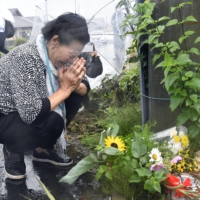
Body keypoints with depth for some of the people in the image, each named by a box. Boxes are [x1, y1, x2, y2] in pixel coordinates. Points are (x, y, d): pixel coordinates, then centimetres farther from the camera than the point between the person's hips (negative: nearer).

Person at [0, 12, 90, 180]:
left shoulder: (53, 55, -8)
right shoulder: (25, 58, -32)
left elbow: (83, 91, 2)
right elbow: (30, 113, -38)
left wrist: (74, 84, -21)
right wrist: (65, 89, -28)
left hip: (25, 111, 8)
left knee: (76, 96, -3)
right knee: (53, 121, -32)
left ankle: (43, 149, 11)